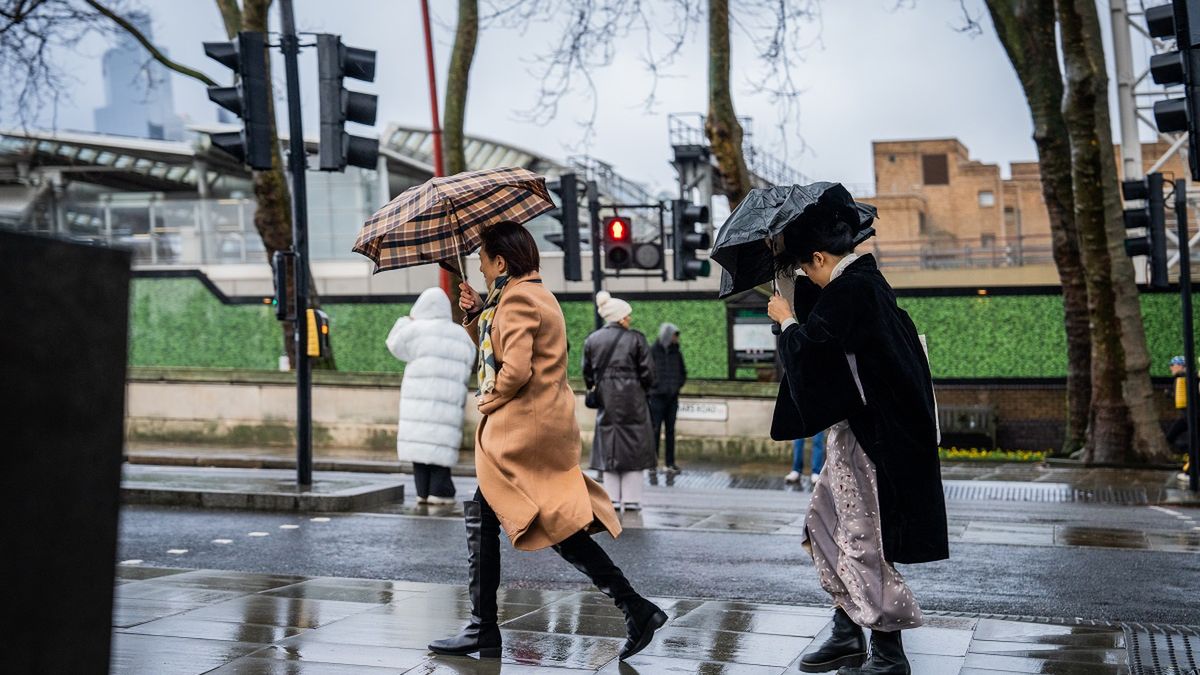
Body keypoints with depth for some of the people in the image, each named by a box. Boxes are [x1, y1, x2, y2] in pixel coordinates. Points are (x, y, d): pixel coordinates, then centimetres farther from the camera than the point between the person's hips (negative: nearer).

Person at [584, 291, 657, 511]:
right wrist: (645, 388, 11)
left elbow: (587, 372, 7)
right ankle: (631, 499, 5)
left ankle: (612, 499, 8)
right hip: (632, 400, -3)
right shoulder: (636, 339, -7)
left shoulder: (591, 340, 3)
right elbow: (647, 372, -7)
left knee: (608, 447, 9)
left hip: (606, 401, 3)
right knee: (633, 446, 5)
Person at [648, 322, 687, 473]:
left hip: (672, 397, 5)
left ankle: (670, 463, 9)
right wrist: (655, 386, -11)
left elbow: (683, 372, 19)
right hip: (657, 397, -5)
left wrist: (678, 386, 5)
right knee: (655, 429, -3)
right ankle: (652, 462, 2)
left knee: (670, 430, 6)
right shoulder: (653, 352, -7)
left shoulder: (677, 353, 9)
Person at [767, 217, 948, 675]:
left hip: (872, 433, -11)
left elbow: (808, 349, -21)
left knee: (863, 539, -4)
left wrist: (786, 319, -4)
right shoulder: (866, 277, 12)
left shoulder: (847, 290, -19)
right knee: (824, 520, 18)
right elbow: (823, 318, 27)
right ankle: (847, 633, 25)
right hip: (862, 424, 11)